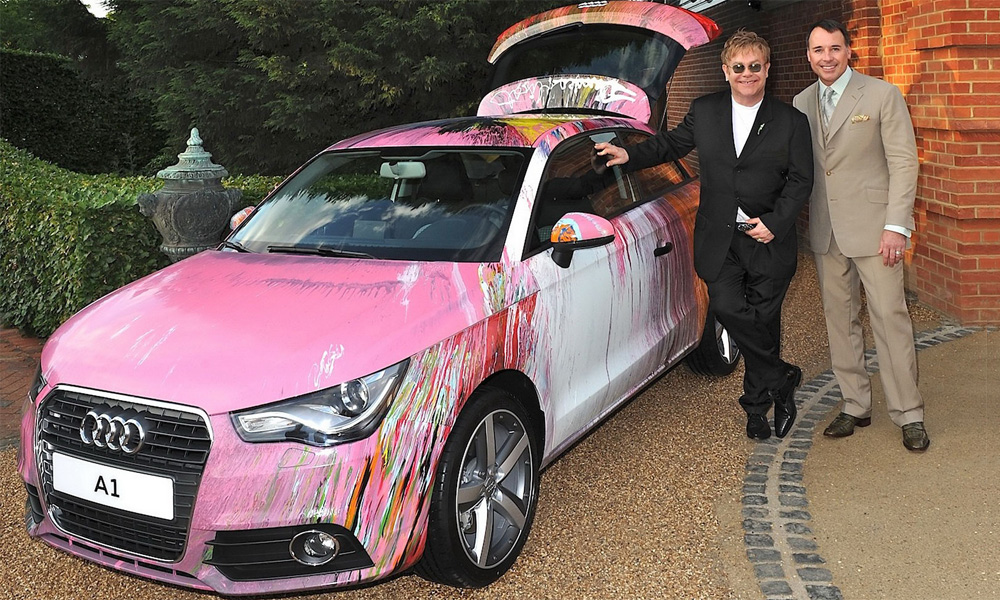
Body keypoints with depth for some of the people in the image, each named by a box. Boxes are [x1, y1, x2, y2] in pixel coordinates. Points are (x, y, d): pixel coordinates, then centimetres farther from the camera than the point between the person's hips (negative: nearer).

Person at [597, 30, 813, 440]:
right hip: (719, 239, 1)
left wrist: (775, 222, -12)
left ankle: (757, 405, 23)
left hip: (768, 239, -1)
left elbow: (801, 180, 1)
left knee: (763, 319, 3)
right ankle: (782, 380, 7)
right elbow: (672, 144, 18)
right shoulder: (704, 112, 8)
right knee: (727, 308, -15)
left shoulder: (791, 121, 2)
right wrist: (629, 155, 2)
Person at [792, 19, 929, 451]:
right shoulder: (801, 103, 10)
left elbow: (903, 162, -6)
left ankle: (909, 415, 8)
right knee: (839, 321, 9)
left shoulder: (882, 95, -3)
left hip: (873, 228, -4)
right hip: (826, 233, 5)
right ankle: (855, 407, 20)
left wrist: (897, 226, -13)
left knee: (890, 319, -2)